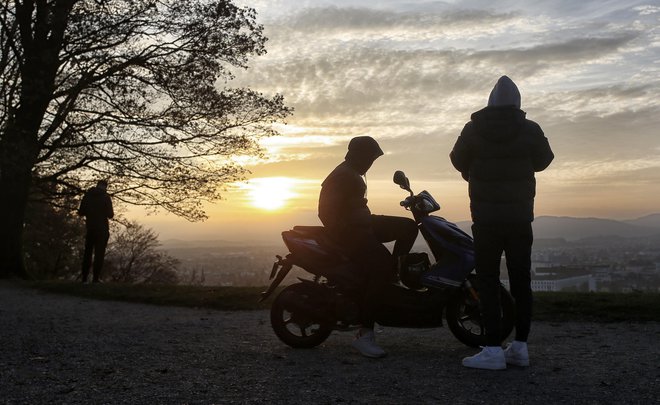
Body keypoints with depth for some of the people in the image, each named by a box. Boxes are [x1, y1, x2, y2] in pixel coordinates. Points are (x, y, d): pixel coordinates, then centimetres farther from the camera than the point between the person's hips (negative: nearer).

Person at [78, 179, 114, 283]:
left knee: (88, 252, 12)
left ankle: (84, 278, 10)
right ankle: (96, 277, -3)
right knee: (99, 253, 1)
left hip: (90, 228, 4)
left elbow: (81, 212, 6)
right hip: (102, 229, -4)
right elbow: (110, 214, -10)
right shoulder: (105, 197, -8)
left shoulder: (87, 196, 4)